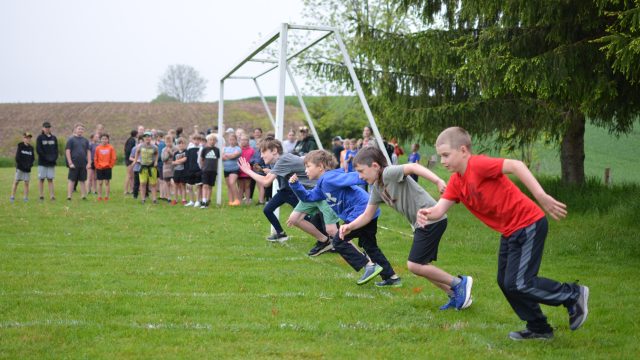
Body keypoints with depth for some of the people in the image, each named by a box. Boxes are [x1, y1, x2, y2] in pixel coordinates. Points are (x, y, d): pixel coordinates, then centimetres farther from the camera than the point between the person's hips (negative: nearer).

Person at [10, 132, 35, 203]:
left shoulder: (31, 148, 8)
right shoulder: (20, 147, -4)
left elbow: (33, 158, 10)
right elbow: (17, 157, -8)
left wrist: (30, 164, -8)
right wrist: (23, 164, -15)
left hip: (28, 168, 3)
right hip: (20, 168, -3)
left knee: (26, 183, 2)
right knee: (16, 182, 0)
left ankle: (26, 197, 8)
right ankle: (12, 196, 7)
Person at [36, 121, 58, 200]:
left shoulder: (54, 138, 11)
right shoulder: (40, 138, -1)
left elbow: (56, 149, 12)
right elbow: (38, 150, -7)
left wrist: (54, 157, -6)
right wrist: (46, 158, -14)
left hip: (52, 162, 3)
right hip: (42, 162, -3)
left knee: (50, 179, 1)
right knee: (42, 179, 1)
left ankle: (52, 195, -3)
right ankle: (41, 196, 5)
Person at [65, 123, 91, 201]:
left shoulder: (85, 140, 12)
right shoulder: (71, 140, 0)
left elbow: (88, 152, 13)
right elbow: (67, 151, -5)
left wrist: (89, 163, 3)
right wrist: (70, 163, -12)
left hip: (83, 165, 4)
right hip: (74, 164, -4)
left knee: (83, 181, 7)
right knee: (72, 180, -2)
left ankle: (84, 196, 11)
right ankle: (69, 196, 0)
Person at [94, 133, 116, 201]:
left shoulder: (111, 148, -2)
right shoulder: (98, 148, 1)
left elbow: (113, 158, 1)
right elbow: (95, 159, 4)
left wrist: (110, 166, -5)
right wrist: (97, 166, -3)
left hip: (107, 168, -1)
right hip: (99, 168, 1)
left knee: (107, 182, 2)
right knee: (100, 183, 5)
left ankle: (107, 196, 6)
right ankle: (99, 196, 10)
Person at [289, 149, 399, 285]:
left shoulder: (329, 178, -13)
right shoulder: (322, 186, 18)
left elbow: (352, 178, -24)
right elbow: (307, 197, 26)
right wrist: (295, 185, 11)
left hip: (361, 211, -11)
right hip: (370, 212, 11)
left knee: (339, 241, -5)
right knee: (369, 246, 21)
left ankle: (370, 266, -8)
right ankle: (391, 276, 24)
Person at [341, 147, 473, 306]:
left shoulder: (389, 173, -16)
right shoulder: (376, 188, 12)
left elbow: (413, 167, -32)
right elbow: (367, 215, 15)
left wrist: (438, 181, -46)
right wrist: (350, 226, -3)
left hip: (431, 219, -10)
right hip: (421, 224, 10)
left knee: (414, 266, -9)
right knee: (420, 266, 13)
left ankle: (459, 283, 1)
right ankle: (455, 296, 19)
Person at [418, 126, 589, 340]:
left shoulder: (478, 165, -20)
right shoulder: (456, 182, 7)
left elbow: (515, 165, -30)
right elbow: (441, 208, -2)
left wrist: (542, 197, -36)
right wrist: (428, 214, -26)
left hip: (528, 225, -10)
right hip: (509, 232, 10)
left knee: (518, 284, -11)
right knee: (505, 282, 13)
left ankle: (573, 295, 7)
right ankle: (538, 328, 26)